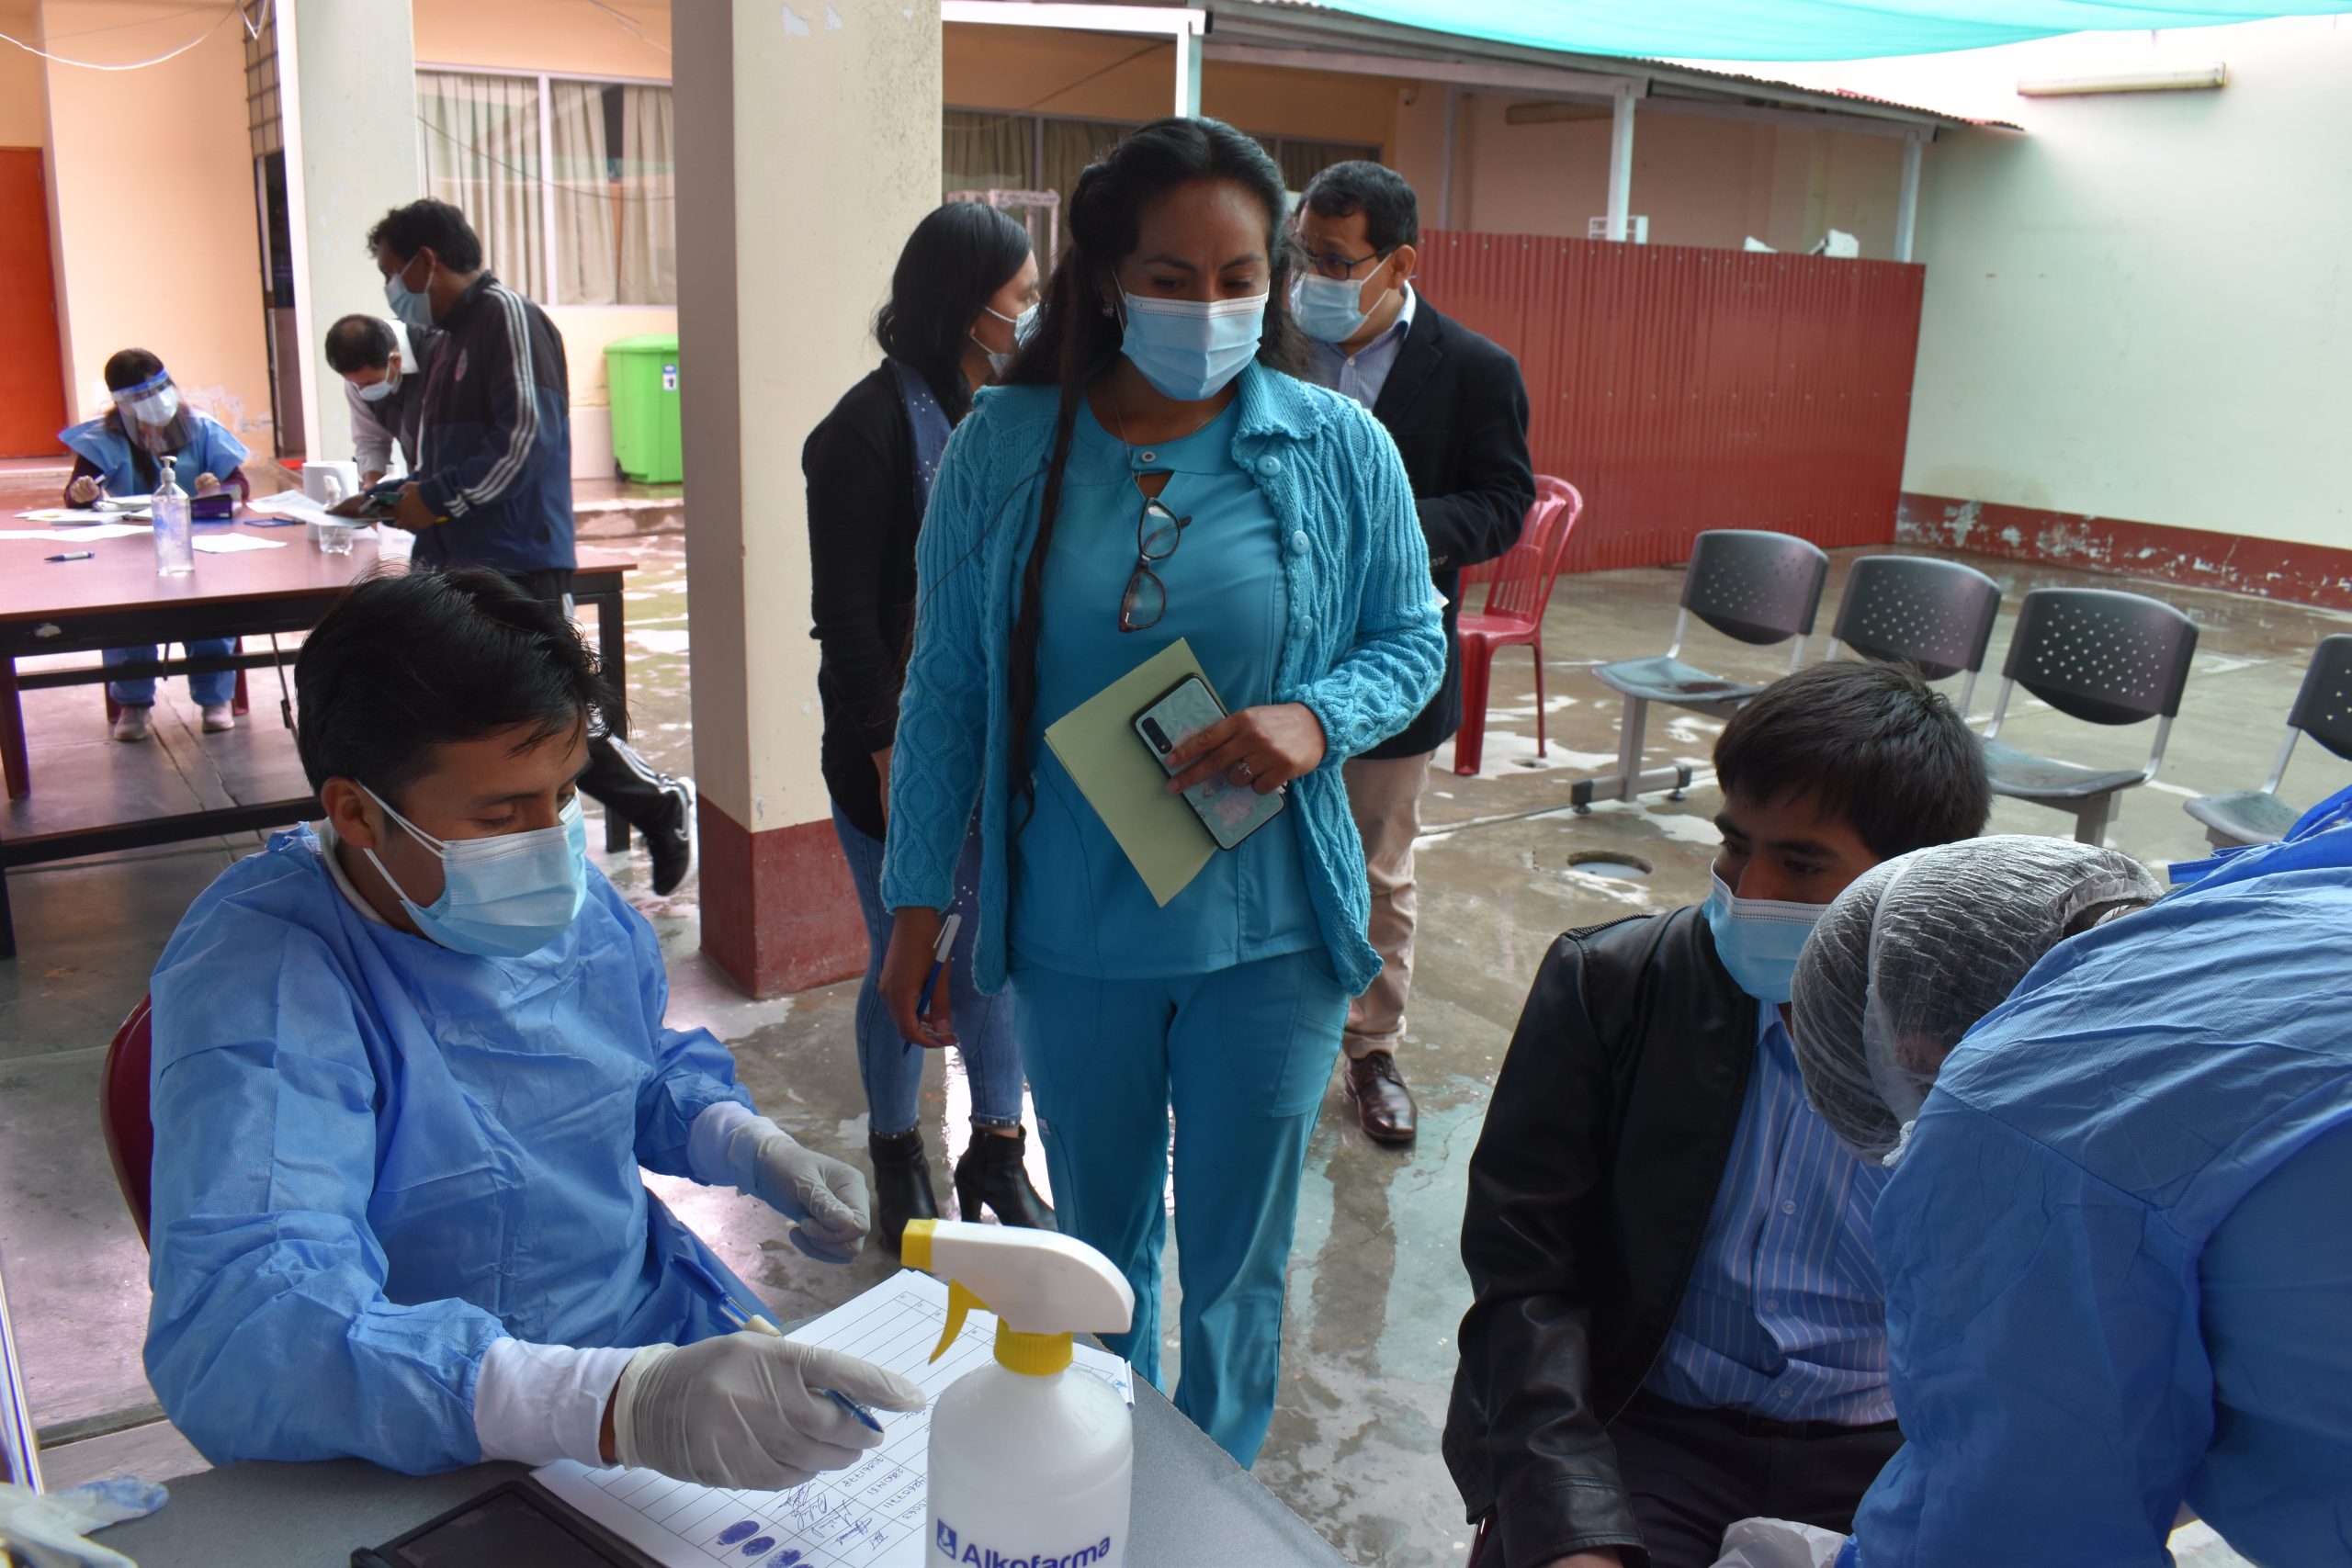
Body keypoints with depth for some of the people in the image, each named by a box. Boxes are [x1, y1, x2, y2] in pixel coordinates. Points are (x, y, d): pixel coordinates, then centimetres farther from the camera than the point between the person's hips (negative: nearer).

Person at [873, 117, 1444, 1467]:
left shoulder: (1341, 451, -6)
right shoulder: (1005, 445, -4)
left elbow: (1412, 639, 3)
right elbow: (947, 687, 0)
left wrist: (1317, 718, -19)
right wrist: (917, 904, 1)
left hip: (1269, 934, -1)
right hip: (1073, 933, 2)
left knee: (1237, 1267, 14)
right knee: (1098, 1247, 21)